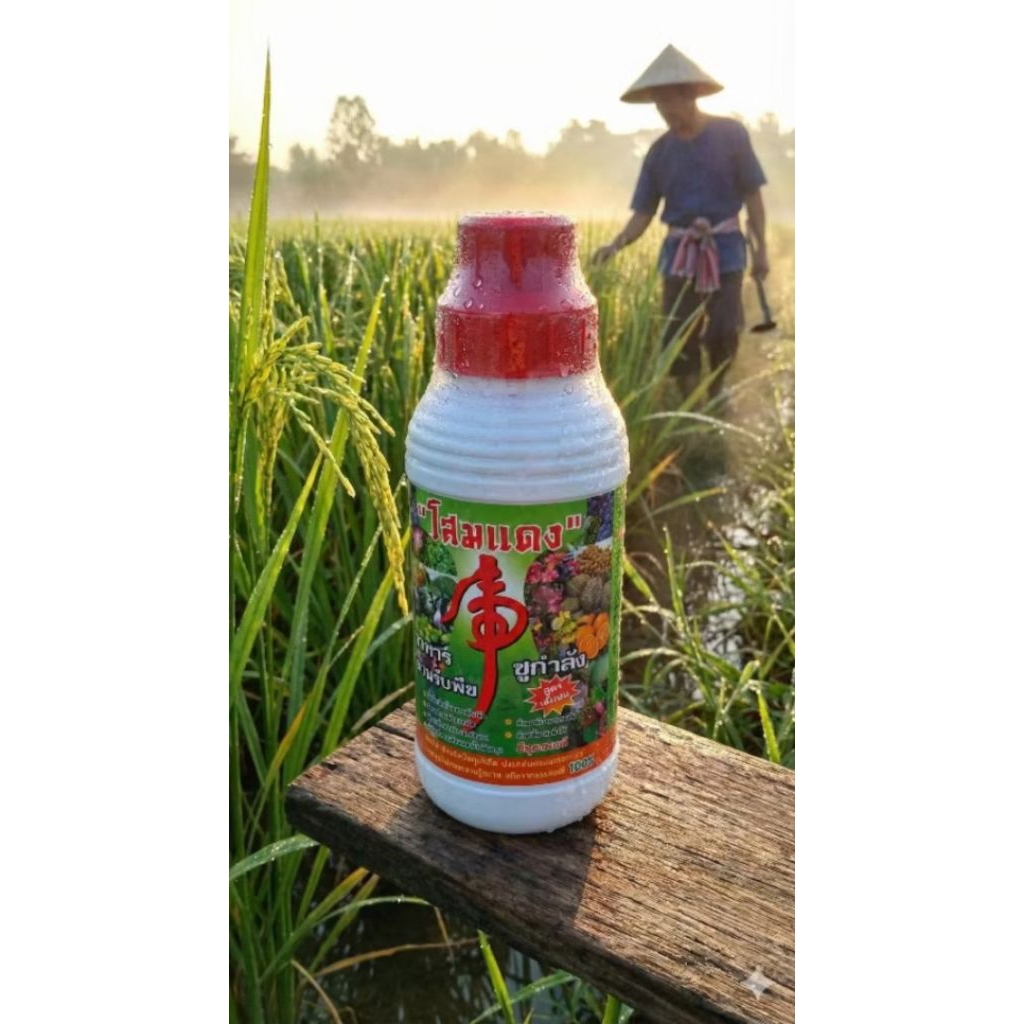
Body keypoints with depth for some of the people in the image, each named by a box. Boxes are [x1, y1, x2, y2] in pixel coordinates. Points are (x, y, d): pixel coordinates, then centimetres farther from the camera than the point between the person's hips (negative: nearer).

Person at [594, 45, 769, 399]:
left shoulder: (730, 133, -2)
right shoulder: (660, 151, 4)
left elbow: (752, 195, 1)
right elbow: (643, 213, 2)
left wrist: (760, 248, -3)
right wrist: (616, 243, -16)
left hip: (725, 248, -2)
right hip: (679, 251, 2)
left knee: (724, 333, -12)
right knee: (677, 340, -1)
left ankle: (716, 395, 16)